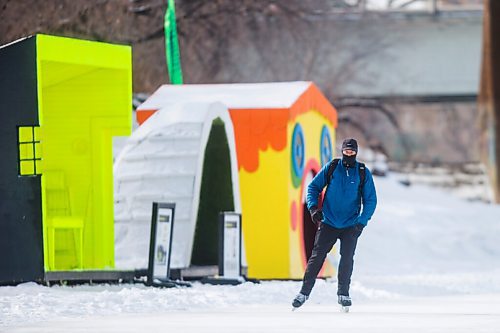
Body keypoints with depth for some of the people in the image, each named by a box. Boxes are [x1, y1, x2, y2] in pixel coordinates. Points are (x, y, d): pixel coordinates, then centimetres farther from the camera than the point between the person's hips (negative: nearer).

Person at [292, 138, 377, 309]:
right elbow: (313, 187, 6)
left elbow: (370, 200, 1)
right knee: (317, 256, -2)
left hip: (350, 225, 0)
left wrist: (362, 222, -12)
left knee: (347, 258, -8)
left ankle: (343, 294, 8)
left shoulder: (363, 173, -2)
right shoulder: (331, 168, -1)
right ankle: (304, 292, 6)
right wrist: (313, 207, -11)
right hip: (328, 223, 0)